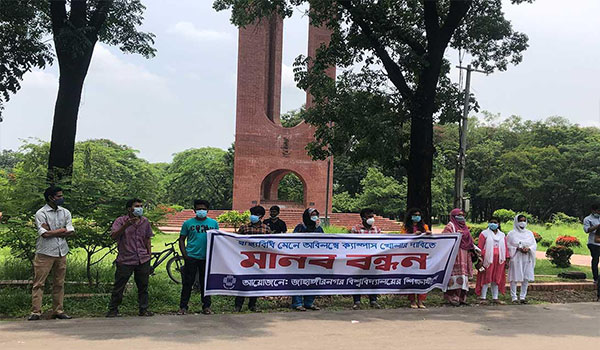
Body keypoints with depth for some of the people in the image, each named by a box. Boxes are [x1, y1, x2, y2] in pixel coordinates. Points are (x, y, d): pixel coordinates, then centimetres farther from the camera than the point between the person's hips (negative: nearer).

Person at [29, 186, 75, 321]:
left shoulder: (65, 212, 10)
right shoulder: (41, 213, -5)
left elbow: (70, 232, 0)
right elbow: (45, 234, -16)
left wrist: (52, 232, -9)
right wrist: (61, 230, -5)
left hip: (61, 253, 5)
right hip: (45, 253, -5)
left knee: (59, 283, 8)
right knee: (39, 283, -3)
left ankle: (58, 311, 14)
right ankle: (36, 312, 0)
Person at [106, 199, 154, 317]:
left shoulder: (145, 222, 10)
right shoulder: (120, 221, -3)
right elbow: (114, 236, -16)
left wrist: (149, 256, 13)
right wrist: (126, 225, -26)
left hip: (143, 260, 4)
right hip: (125, 260, -3)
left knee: (143, 285, 7)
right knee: (119, 286, 1)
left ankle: (143, 309, 17)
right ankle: (113, 310, 13)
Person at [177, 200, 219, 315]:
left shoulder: (213, 223, 8)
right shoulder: (188, 223, 4)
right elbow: (182, 239, 7)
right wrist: (185, 255, -4)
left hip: (207, 258, 1)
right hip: (191, 257, -1)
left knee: (206, 283, 8)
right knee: (188, 283, 1)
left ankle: (206, 306, 17)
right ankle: (183, 307, 9)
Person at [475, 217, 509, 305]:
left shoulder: (502, 235, 16)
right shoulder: (484, 233, 2)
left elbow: (505, 248, 15)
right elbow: (480, 247, -3)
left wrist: (507, 260, 7)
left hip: (499, 260, 4)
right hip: (488, 259, -4)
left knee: (496, 279, 7)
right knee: (486, 278, -4)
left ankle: (495, 298, 13)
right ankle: (483, 298, 0)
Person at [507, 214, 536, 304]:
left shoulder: (529, 233, 12)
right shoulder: (512, 233, 1)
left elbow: (535, 245, 10)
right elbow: (508, 246, -2)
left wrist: (528, 248, -11)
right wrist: (517, 248, -16)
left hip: (527, 259, 4)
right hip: (515, 258, -3)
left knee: (526, 278, 2)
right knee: (514, 278, -4)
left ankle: (523, 296, 12)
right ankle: (514, 297, 3)